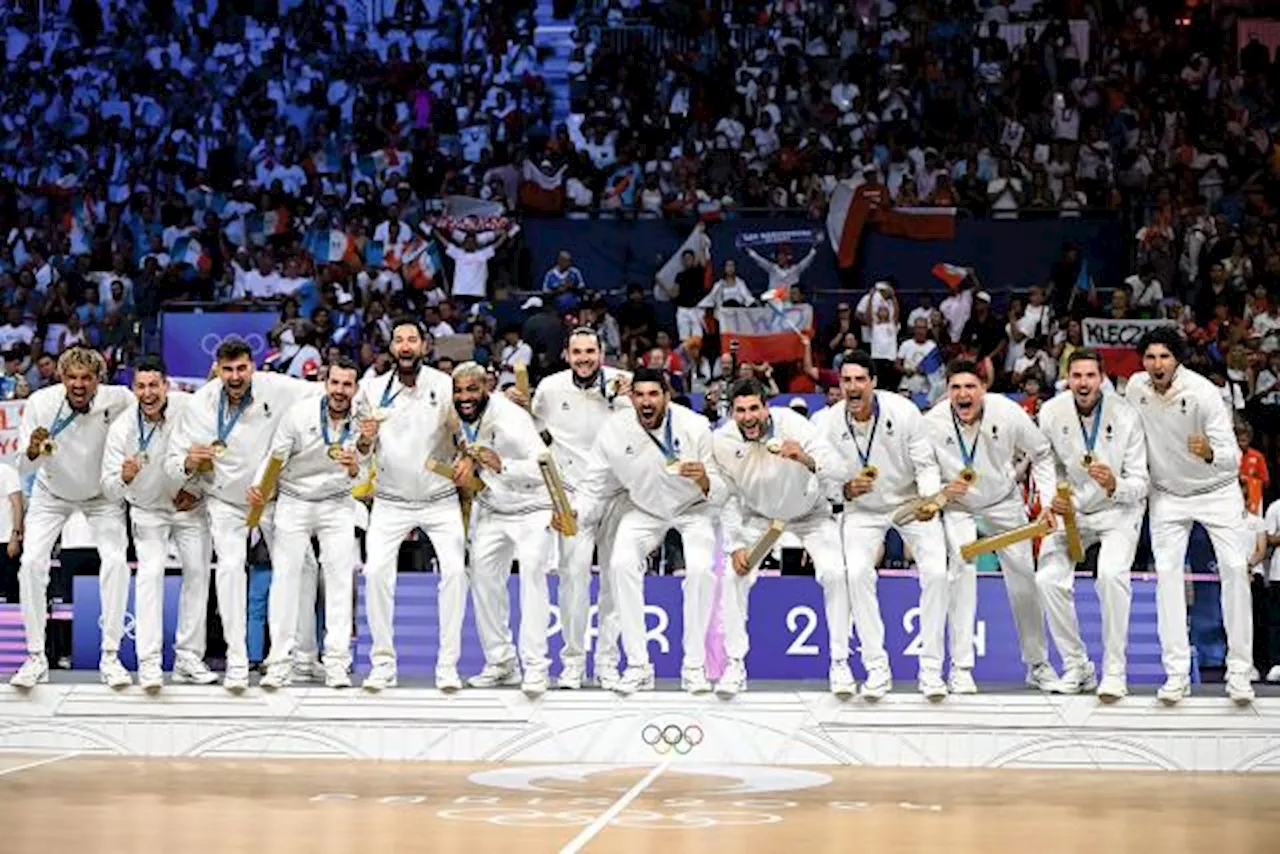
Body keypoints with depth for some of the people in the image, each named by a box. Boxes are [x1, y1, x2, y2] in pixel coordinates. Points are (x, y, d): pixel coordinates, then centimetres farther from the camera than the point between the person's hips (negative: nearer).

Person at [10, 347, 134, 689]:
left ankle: (110, 656, -5)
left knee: (116, 562, -16)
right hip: (51, 493, 0)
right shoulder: (40, 403, -28)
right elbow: (23, 468, -24)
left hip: (102, 494, 0)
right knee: (31, 562, -13)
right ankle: (36, 657, -1)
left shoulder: (119, 400, -29)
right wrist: (33, 451, -47)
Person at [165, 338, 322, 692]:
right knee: (231, 566, -18)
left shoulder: (275, 389, -19)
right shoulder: (199, 406, -18)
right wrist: (189, 462, -34)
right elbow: (173, 463, -12)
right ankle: (236, 661, -14)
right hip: (225, 499, -1)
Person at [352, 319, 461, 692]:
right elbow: (362, 451, 5)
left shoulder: (444, 385, -5)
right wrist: (365, 440, -18)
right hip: (391, 501, 1)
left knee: (455, 570, -13)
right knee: (376, 571, -12)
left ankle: (448, 665, -5)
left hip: (440, 498, -1)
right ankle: (383, 663, -2)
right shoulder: (373, 389, -1)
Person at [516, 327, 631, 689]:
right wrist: (517, 404, -1)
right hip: (574, 492, -1)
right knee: (575, 570, -12)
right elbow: (531, 427, 17)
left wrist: (630, 399, -17)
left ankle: (608, 661, 14)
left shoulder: (622, 383, -2)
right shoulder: (550, 388, 1)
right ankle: (573, 660, -4)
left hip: (617, 490, 1)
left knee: (616, 574, 5)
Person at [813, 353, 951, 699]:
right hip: (862, 509, 1)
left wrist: (929, 499, -33)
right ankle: (877, 669, -10)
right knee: (857, 573, -20)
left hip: (913, 502, -1)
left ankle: (931, 668, -5)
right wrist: (848, 489, -31)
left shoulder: (903, 411, -20)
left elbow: (926, 464, -14)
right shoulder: (829, 423, -15)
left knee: (936, 572, -16)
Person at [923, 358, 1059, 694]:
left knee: (1024, 576, 4)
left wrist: (1049, 501, -12)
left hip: (1005, 502, 2)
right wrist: (942, 490, -34)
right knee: (963, 568, -22)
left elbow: (1041, 453, -6)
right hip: (958, 506, -2)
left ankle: (1038, 664, 22)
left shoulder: (1007, 412, -23)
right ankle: (960, 668, -18)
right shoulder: (933, 423, -25)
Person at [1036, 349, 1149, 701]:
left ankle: (1114, 672, -16)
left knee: (1112, 574, -27)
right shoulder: (1051, 413, -12)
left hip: (1118, 510, -3)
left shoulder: (1124, 415, -18)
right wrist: (1052, 497, -18)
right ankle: (1077, 667, 4)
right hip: (1069, 508, 3)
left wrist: (1115, 486, -38)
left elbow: (1140, 483, -17)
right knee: (1049, 578, -14)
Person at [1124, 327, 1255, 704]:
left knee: (1234, 568, -13)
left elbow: (1232, 457, -30)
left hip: (1216, 491, -3)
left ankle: (1238, 672, -7)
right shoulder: (1136, 387, -12)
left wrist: (1210, 453, -51)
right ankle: (1177, 673, -5)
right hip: (1167, 494, 3)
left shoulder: (1204, 393, -25)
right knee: (1167, 572, -7)